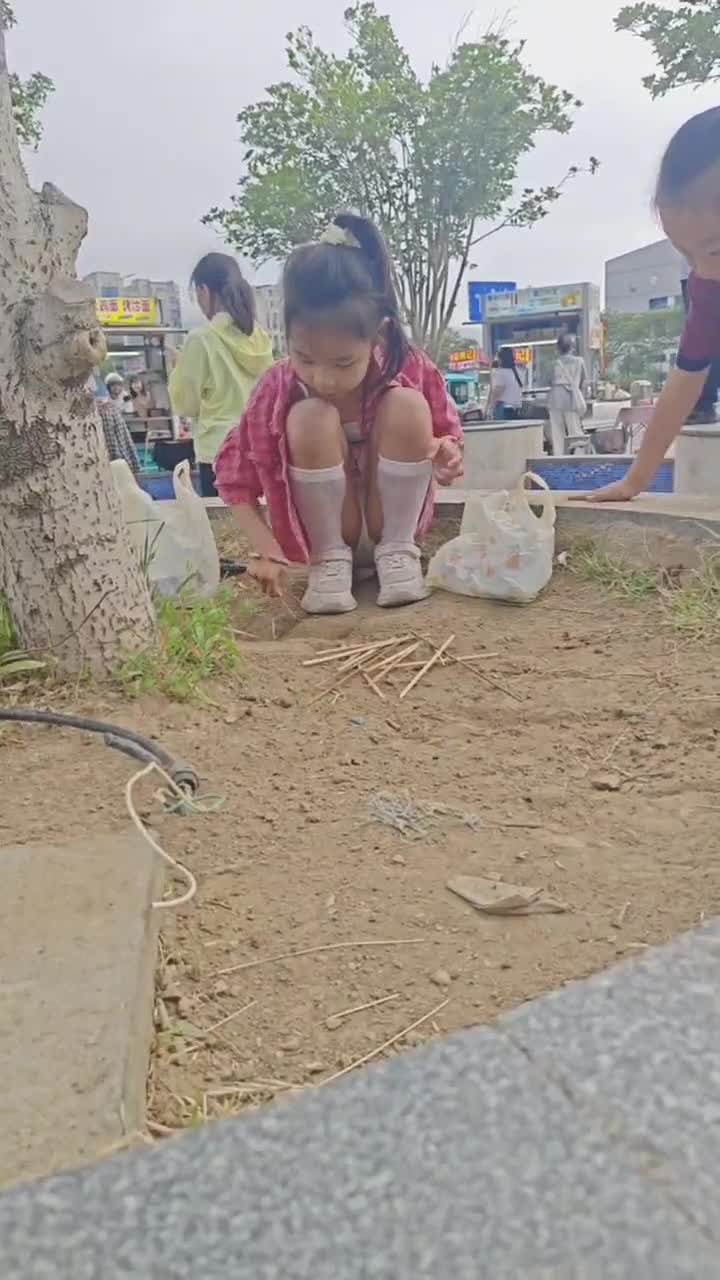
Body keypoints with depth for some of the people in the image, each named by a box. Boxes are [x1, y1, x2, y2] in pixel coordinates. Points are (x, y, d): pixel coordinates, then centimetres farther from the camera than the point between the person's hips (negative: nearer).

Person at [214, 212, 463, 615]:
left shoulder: (410, 370, -17)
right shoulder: (280, 387, -19)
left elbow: (444, 431, -1)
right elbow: (237, 475, -12)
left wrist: (447, 451, -26)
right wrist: (267, 548, -25)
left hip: (392, 519, 1)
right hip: (323, 529, -1)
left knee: (408, 405, -23)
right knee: (311, 416, -28)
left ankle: (398, 548, -11)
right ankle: (331, 558, -12)